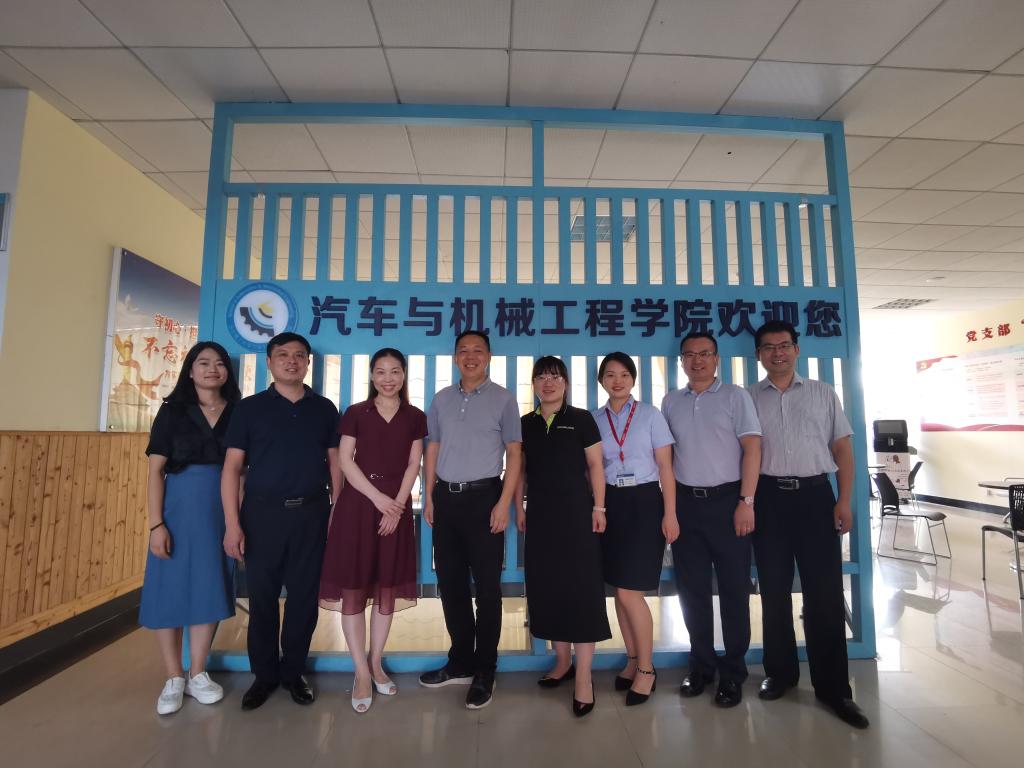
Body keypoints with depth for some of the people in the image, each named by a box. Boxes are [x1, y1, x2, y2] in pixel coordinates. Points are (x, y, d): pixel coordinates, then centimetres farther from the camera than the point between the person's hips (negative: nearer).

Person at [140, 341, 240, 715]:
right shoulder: (173, 410, 0)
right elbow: (155, 471, -3)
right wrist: (156, 524, -10)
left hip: (221, 510, 1)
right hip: (179, 507, -1)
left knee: (210, 589, 8)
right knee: (170, 589, 4)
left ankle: (197, 675, 23)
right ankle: (174, 679, 21)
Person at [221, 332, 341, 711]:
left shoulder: (324, 408, 6)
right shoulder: (249, 408, 2)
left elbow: (335, 462, 7)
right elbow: (232, 467, 0)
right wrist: (232, 523, -7)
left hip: (311, 513, 1)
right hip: (263, 512, -1)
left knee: (304, 595, 9)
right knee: (262, 596, 9)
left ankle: (293, 671, 28)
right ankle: (264, 674, 29)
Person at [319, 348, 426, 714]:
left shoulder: (415, 417, 7)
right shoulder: (355, 413, 4)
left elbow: (413, 465, 3)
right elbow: (345, 461, -2)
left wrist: (397, 503, -9)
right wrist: (378, 498, -12)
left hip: (396, 506, 1)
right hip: (358, 503, -1)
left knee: (386, 587, 9)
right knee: (353, 586, 0)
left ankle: (376, 664, 25)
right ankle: (361, 672, 13)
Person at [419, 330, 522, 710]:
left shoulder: (503, 399, -2)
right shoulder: (441, 399, 10)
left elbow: (514, 453, -4)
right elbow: (432, 450, 13)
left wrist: (504, 503, -12)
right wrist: (429, 496, 6)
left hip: (483, 497, -4)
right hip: (446, 498, 5)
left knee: (487, 586, 5)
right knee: (450, 583, 13)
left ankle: (484, 671, 21)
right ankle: (460, 663, 31)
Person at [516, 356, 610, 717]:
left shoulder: (581, 419, -1)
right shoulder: (526, 424, 8)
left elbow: (595, 466, -1)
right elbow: (521, 469, 11)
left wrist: (598, 507, -7)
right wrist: (519, 507, 6)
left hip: (575, 511, -4)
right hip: (540, 513, 4)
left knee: (581, 587, -1)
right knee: (546, 587, 10)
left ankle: (584, 676, 9)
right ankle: (562, 661, 28)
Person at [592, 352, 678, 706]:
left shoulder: (650, 414, 1)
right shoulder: (594, 419, 7)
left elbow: (665, 467, -1)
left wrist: (670, 513, -7)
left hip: (644, 503, -3)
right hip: (610, 504, 3)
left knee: (629, 591, -5)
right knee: (619, 589, 9)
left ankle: (646, 668, 16)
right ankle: (633, 660, 28)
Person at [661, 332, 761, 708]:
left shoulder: (734, 396, 0)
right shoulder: (671, 402, 10)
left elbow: (752, 448, -5)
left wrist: (746, 501, -12)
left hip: (726, 500, -3)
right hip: (685, 502, 3)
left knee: (734, 588, 6)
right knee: (692, 589, 10)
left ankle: (732, 672, 22)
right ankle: (701, 666, 26)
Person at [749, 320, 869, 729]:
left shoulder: (822, 393, 8)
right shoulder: (748, 398, 6)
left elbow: (842, 448, 6)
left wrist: (845, 501, -2)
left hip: (815, 495, 0)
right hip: (768, 499, 0)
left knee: (825, 592, 3)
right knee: (774, 590, 11)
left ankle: (832, 686, 18)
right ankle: (780, 672, 26)